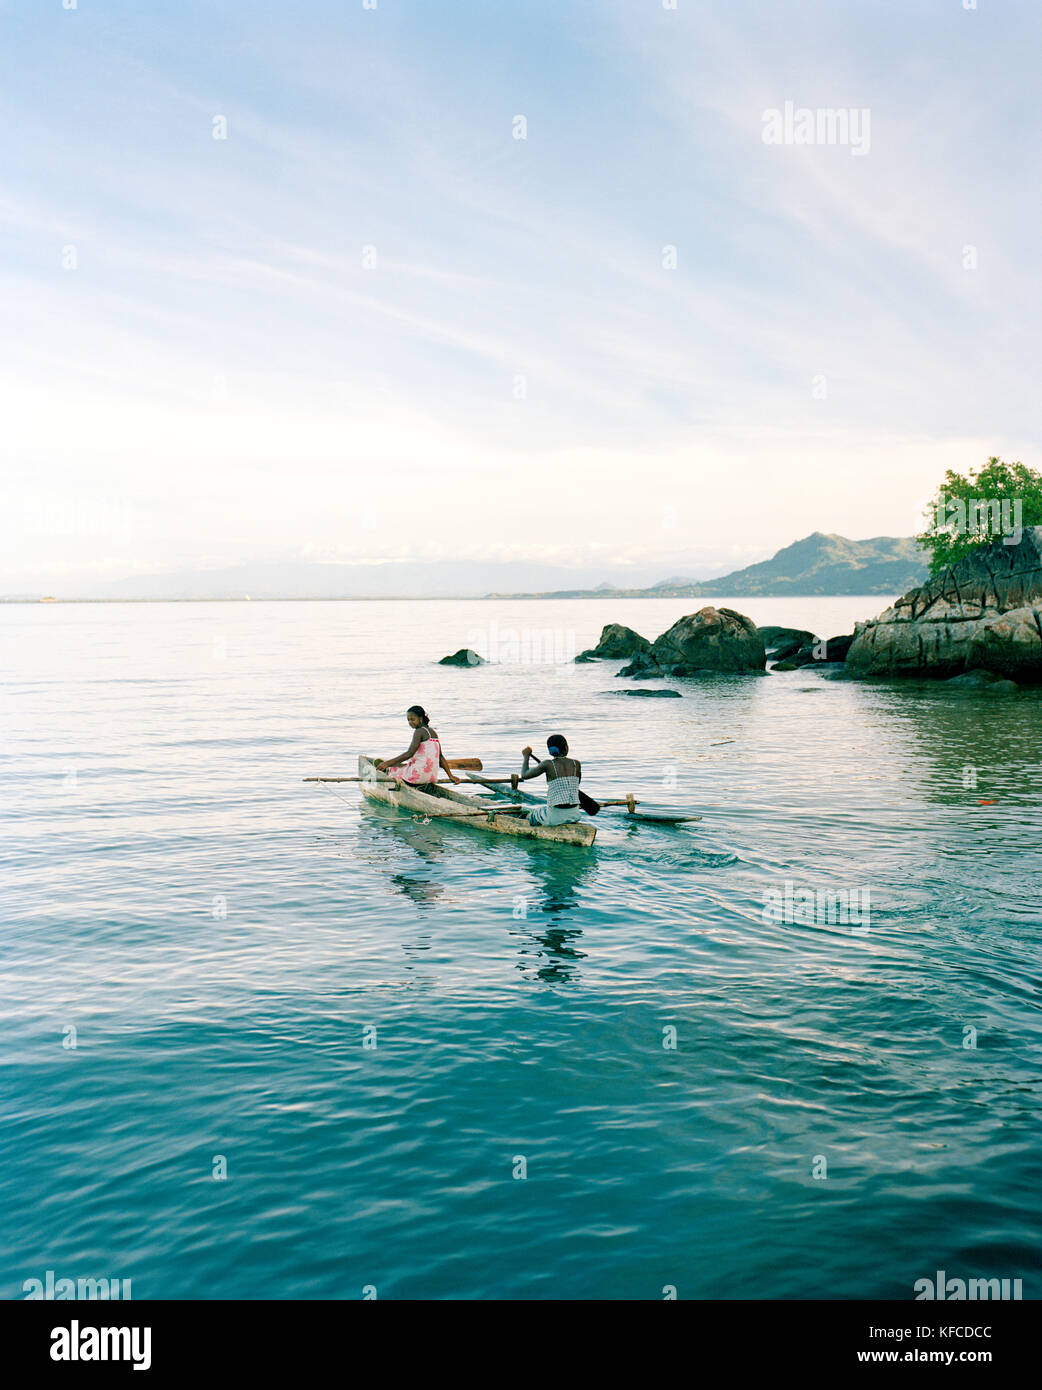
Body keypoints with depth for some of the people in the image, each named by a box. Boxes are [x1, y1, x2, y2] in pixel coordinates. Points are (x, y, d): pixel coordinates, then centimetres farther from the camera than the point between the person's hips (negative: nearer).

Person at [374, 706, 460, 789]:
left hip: (419, 775, -9)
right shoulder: (433, 732, 15)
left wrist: (387, 763, -19)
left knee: (378, 762, -2)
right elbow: (440, 757, 14)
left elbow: (409, 753, -18)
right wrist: (450, 775, 16)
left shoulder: (419, 732, -9)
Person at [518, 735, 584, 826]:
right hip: (575, 815, 4)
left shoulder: (548, 764, -9)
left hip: (556, 817, -4)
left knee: (533, 814, 29)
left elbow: (524, 775, 3)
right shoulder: (576, 764, 0)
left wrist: (526, 757, 19)